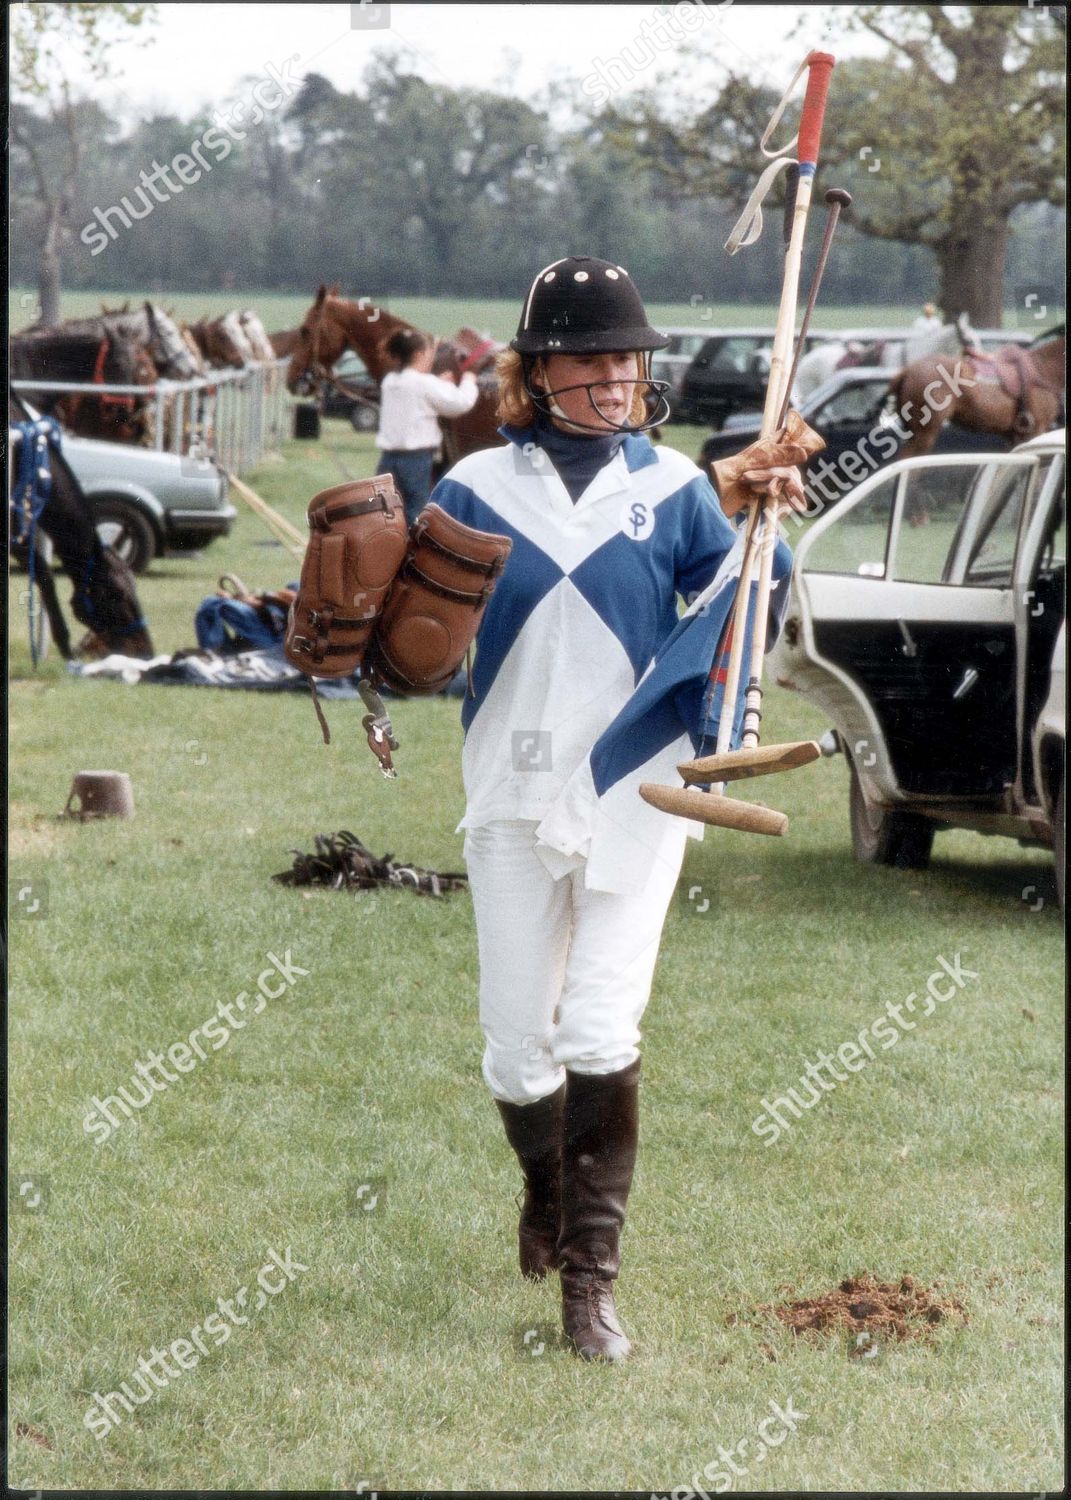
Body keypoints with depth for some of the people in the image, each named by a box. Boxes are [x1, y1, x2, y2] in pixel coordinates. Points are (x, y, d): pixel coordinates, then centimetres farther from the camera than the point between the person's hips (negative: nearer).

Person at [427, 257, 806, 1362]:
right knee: (516, 1048, 5)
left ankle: (590, 1276, -8)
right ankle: (547, 1192, 36)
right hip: (511, 801, 1)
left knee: (600, 1034, -14)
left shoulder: (672, 485, 4)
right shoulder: (478, 488, 4)